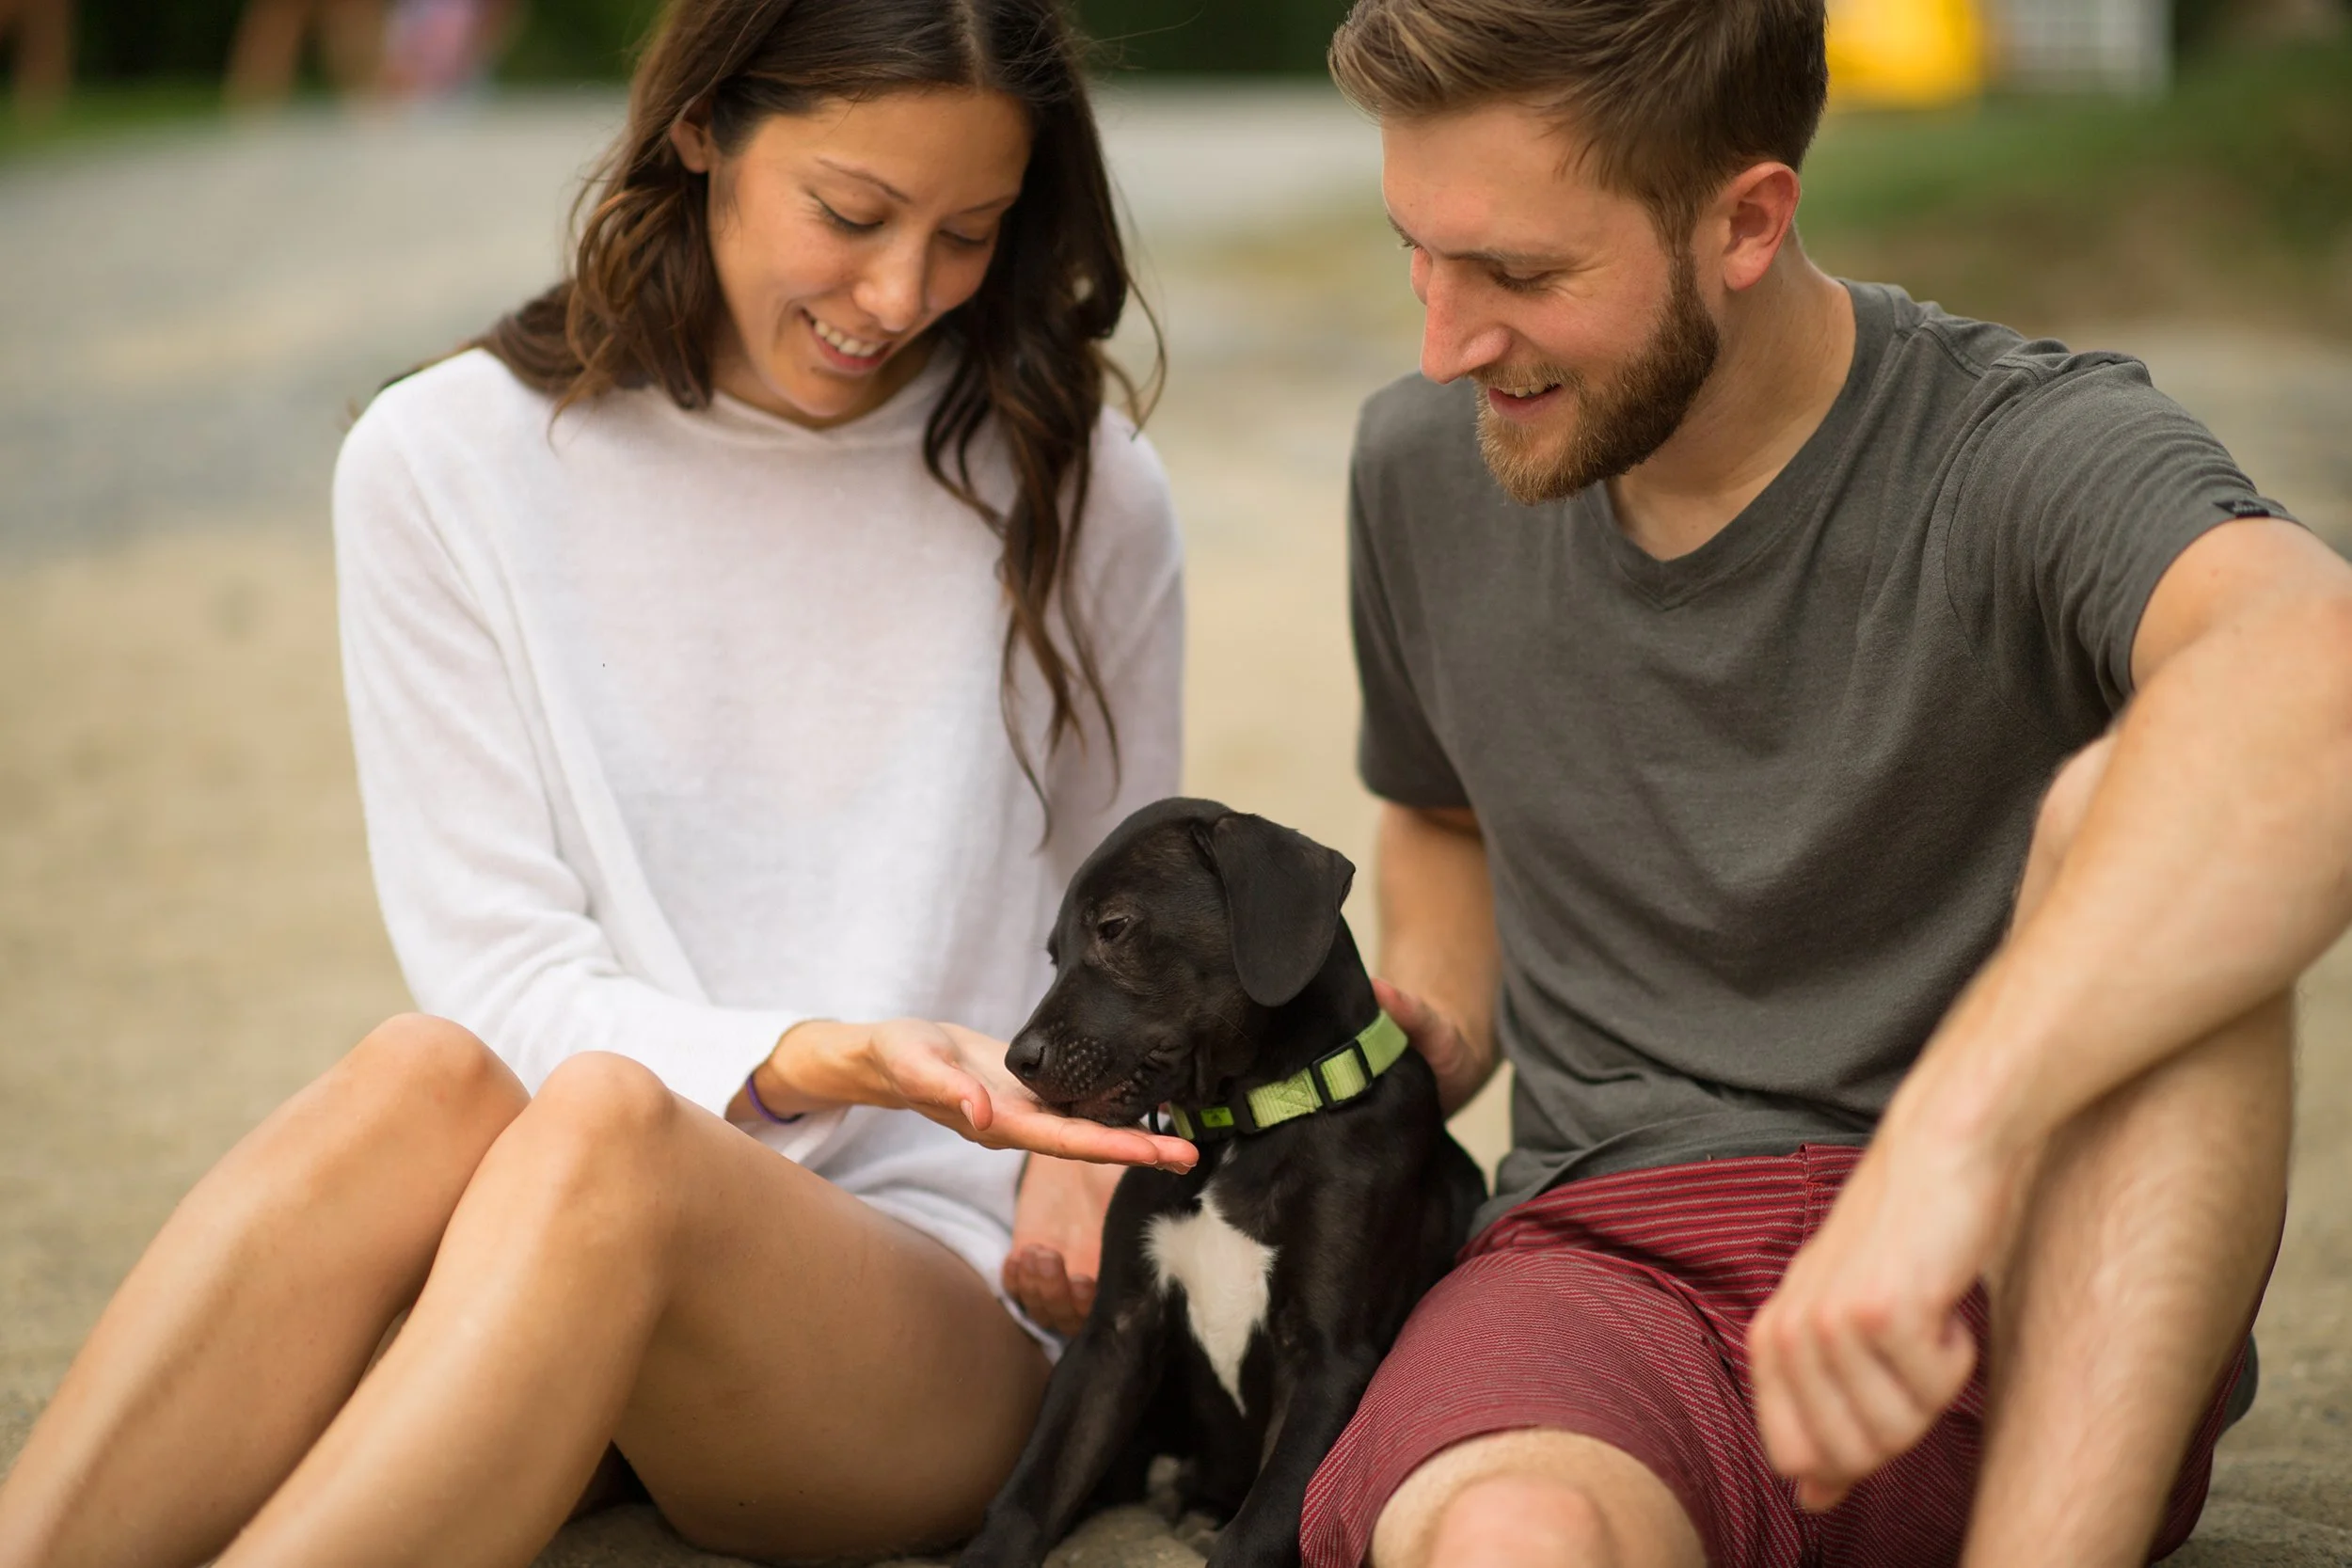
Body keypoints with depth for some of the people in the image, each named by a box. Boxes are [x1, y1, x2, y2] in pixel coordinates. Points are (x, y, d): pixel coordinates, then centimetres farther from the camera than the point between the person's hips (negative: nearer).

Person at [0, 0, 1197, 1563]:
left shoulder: (1072, 492, 5)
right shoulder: (445, 464, 2)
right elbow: (503, 972, -4)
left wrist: (1075, 1150, -5)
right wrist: (805, 1062, -21)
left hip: (941, 1311, 0)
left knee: (602, 1124, -35)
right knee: (426, 1081, -35)